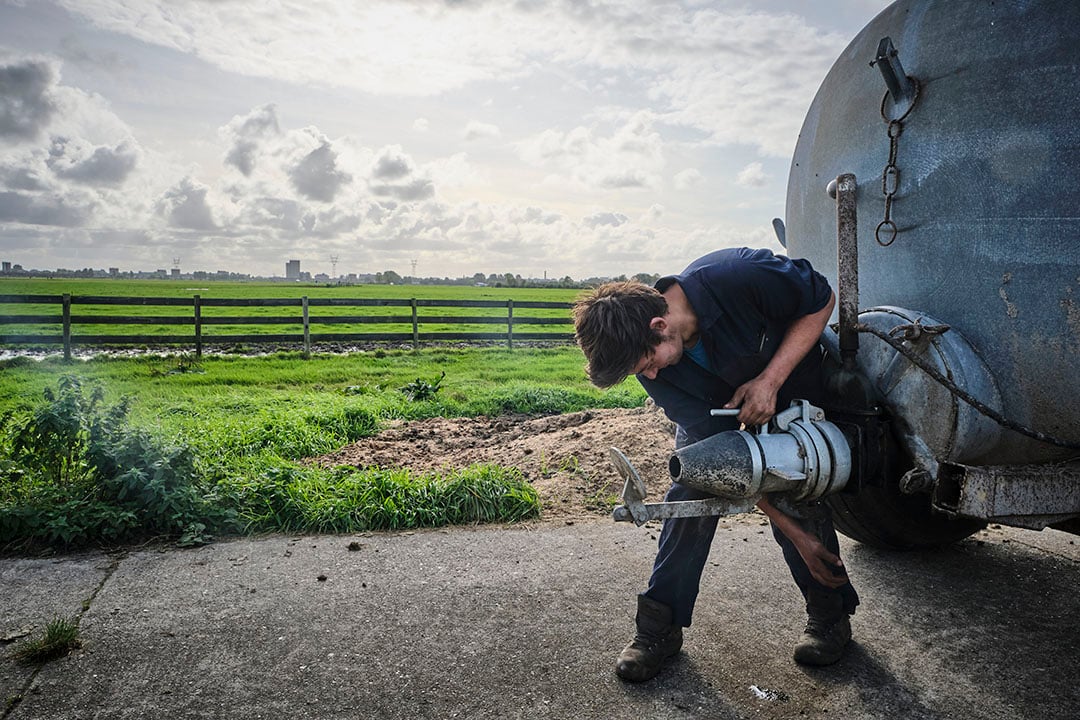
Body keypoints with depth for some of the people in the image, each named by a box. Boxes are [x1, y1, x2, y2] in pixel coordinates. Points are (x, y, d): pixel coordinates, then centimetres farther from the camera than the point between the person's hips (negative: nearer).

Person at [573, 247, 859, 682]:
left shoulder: (738, 276, -41)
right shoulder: (655, 371, -27)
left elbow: (822, 300, -23)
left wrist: (769, 380, -34)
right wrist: (794, 532, -26)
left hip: (790, 382, -2)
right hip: (715, 404, 2)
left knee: (798, 497, -8)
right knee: (689, 496, -9)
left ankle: (830, 616, 17)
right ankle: (659, 626, 4)